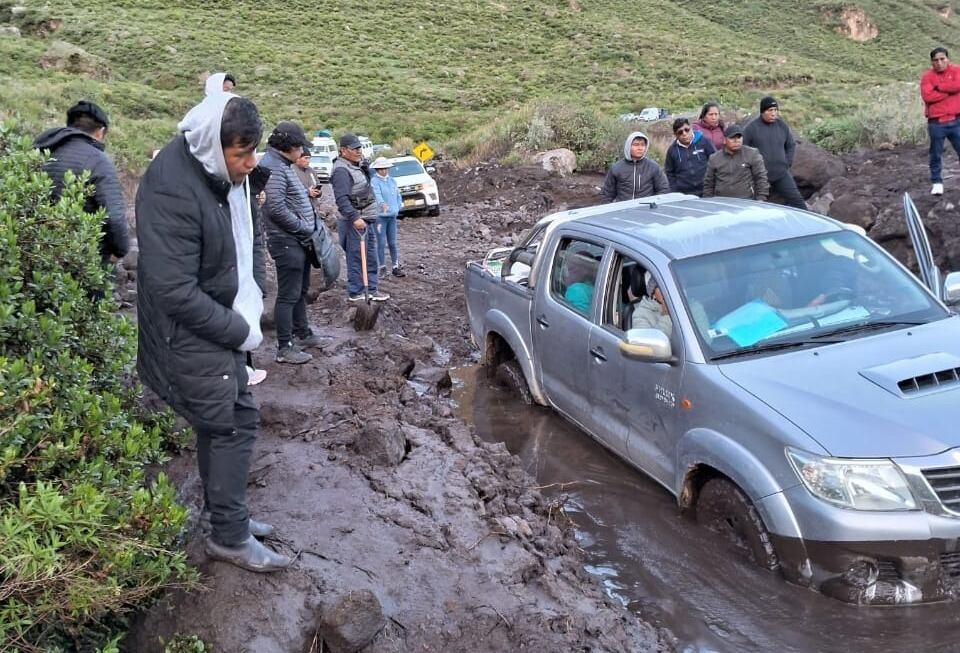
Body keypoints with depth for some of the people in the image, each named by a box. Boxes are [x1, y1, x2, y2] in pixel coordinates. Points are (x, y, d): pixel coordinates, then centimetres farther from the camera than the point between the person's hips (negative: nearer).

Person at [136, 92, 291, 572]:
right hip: (191, 333, -9)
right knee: (234, 423, -2)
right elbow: (175, 291, -28)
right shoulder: (171, 190, -28)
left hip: (224, 321, 9)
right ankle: (230, 537, 14)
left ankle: (223, 513, 37)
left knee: (223, 420, 19)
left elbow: (250, 234, 13)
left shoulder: (231, 172, -2)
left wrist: (253, 298, 1)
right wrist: (239, 330, -19)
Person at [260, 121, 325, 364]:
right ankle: (284, 348, 1)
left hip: (299, 240, 11)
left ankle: (303, 334, 33)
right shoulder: (272, 166, -17)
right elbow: (276, 208, -26)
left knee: (301, 291, 20)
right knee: (288, 295, -5)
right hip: (286, 241, -11)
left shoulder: (284, 164, 15)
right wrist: (303, 227, -17)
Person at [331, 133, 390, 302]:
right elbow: (342, 199, -25)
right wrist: (354, 218, -30)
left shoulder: (357, 166, 16)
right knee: (356, 257, -6)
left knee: (370, 257, 15)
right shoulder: (341, 170, -16)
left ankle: (372, 289, 23)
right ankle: (355, 293, 1)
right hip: (355, 221, -10)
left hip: (367, 219, 10)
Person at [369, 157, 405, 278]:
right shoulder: (374, 181, -9)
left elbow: (398, 196, 20)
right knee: (381, 243, -1)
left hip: (392, 216, 5)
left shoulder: (392, 180, 12)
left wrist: (397, 209, 6)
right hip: (380, 216, -5)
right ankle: (382, 267, 10)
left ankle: (396, 267, 12)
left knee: (393, 243, 8)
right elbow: (376, 194, -27)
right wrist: (382, 203, -46)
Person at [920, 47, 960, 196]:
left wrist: (938, 86, -11)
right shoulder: (927, 76, 1)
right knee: (935, 155, 6)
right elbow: (927, 96, -15)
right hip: (936, 123, -1)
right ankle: (937, 182, 17)